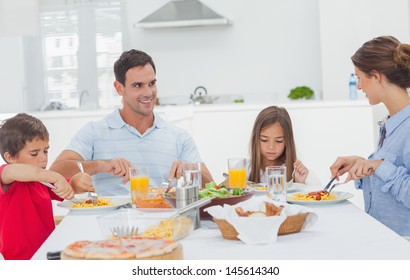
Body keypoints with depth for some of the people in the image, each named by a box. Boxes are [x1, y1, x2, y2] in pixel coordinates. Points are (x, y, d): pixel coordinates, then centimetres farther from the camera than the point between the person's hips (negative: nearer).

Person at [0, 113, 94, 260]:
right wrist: (56, 178, -39)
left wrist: (76, 182, -3)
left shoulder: (42, 180, 16)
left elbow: (71, 190, 21)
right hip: (19, 258, -8)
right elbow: (12, 171, -32)